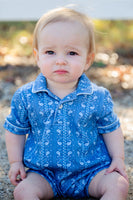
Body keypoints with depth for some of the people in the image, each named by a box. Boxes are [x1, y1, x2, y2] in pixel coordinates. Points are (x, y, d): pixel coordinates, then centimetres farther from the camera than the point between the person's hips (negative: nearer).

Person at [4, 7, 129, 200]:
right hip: (43, 173, 1)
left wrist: (118, 159, 0)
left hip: (90, 169, 0)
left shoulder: (98, 97, -8)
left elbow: (111, 129, 7)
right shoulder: (26, 97, -7)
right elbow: (15, 129, 7)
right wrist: (15, 162, 4)